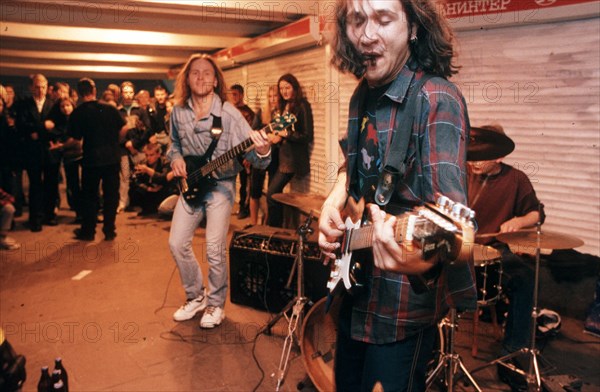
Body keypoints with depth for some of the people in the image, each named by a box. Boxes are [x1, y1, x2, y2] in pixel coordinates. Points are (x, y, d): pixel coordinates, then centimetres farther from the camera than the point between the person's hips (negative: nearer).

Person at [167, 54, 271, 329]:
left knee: (215, 249, -7)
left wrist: (262, 151, -43)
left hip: (220, 185, -5)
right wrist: (175, 159, -1)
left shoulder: (229, 114, -16)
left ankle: (216, 304, 16)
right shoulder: (178, 112, 0)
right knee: (177, 243, 5)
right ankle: (196, 296, 26)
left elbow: (253, 154, -20)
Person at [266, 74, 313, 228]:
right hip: (283, 155, 8)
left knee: (272, 193, -10)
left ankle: (272, 228, 4)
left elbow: (308, 136, -14)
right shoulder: (284, 106, 12)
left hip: (294, 157, -8)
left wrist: (286, 134, -19)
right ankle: (276, 228, 24)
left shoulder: (302, 106, -10)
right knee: (276, 192, 12)